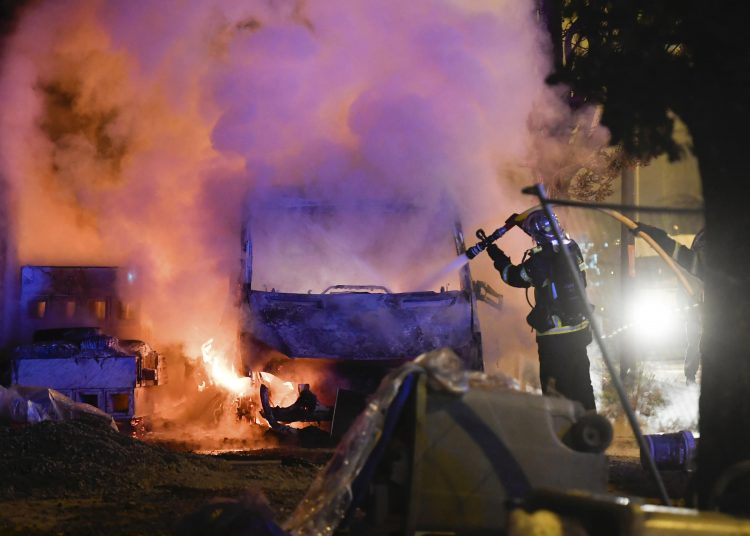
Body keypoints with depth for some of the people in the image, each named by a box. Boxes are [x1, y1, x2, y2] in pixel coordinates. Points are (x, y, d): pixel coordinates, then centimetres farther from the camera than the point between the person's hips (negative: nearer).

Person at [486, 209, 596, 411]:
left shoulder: (542, 260, -21)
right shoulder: (571, 248, -1)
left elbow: (515, 277, -4)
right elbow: (550, 242, 22)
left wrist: (497, 257, 11)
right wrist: (525, 223, 31)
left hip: (555, 336, -7)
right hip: (580, 330, 7)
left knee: (555, 387, 3)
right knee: (581, 383, 18)